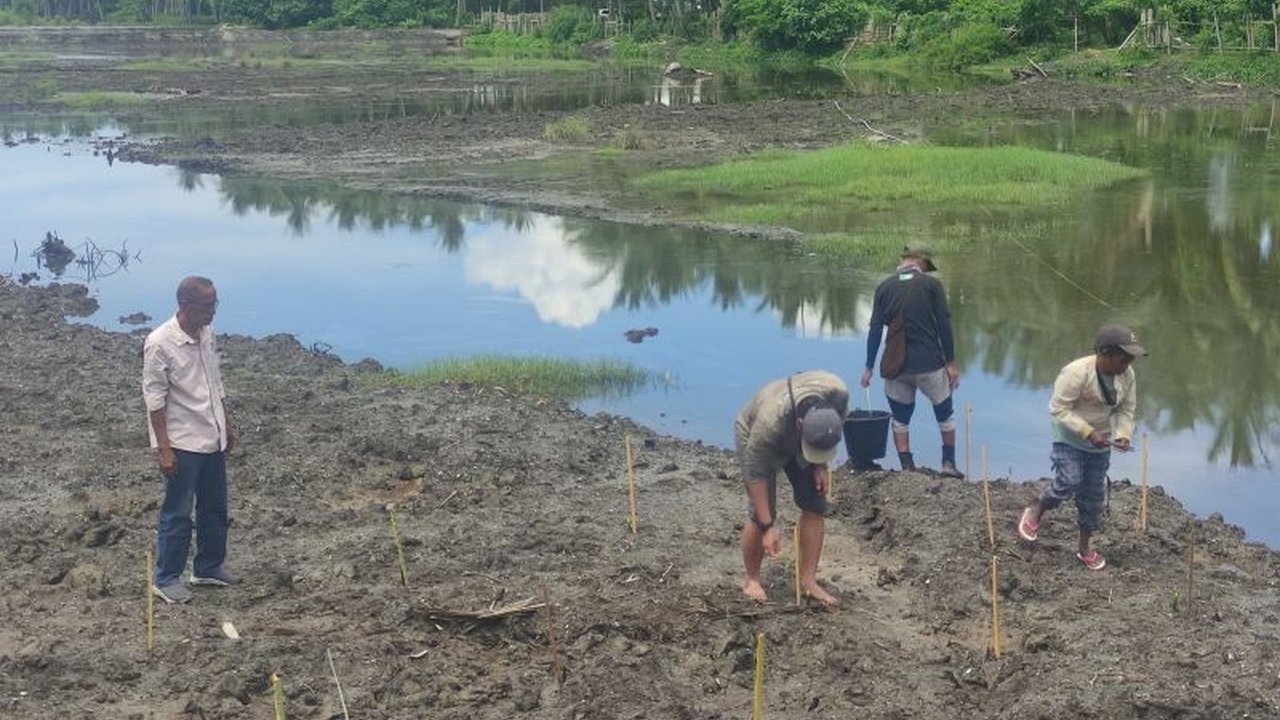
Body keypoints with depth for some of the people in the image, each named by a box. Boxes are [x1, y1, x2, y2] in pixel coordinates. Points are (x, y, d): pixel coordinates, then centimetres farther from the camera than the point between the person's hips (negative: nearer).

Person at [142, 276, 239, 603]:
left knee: (215, 508, 16)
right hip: (182, 444, -7)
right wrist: (164, 448, -18)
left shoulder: (207, 334, 3)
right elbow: (154, 399, -17)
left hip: (213, 440, 7)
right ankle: (165, 578, 15)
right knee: (178, 514, 2)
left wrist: (225, 426, 18)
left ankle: (209, 567, 31)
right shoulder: (160, 343, -19)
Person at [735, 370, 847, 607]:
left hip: (797, 436, 5)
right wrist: (768, 527, -28)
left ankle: (808, 580, 4)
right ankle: (751, 580, 9)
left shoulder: (839, 394, -33)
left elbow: (834, 429, -7)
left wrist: (821, 465, -8)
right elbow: (756, 474, -31)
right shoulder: (770, 422, -44)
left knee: (815, 505, -5)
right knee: (761, 512, -11)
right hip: (754, 436, -4)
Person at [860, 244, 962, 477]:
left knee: (900, 419, 13)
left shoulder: (884, 287, 4)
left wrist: (869, 367, 6)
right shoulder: (931, 284, -3)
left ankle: (908, 469, 9)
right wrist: (950, 362, -1)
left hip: (895, 366, 2)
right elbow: (944, 325, -6)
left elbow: (875, 329, 2)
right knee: (945, 414, 18)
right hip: (929, 362, -2)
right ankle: (949, 464, 20)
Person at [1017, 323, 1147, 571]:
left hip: (1100, 444, 6)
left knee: (1094, 495, 10)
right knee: (1068, 483, -21)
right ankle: (1035, 513, 9)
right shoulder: (1076, 373, -28)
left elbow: (1125, 410, 1)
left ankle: (1084, 548, 26)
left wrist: (1123, 434, -18)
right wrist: (1088, 432, -31)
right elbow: (1059, 409, -25)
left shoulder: (1127, 376, -10)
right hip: (1070, 439, -6)